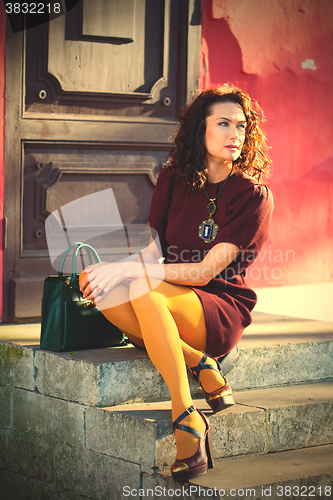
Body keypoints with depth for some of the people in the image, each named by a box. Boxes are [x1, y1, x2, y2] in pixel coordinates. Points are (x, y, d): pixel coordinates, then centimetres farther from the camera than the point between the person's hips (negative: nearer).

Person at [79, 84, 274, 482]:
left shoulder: (253, 195, -8)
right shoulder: (174, 180, 7)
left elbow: (206, 271, -15)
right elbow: (154, 249, 8)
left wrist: (134, 271, -25)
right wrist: (115, 269, -15)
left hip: (223, 311, -5)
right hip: (166, 307, 5)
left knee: (144, 291, -36)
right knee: (93, 281, -26)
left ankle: (187, 420, -33)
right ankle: (200, 366, -20)